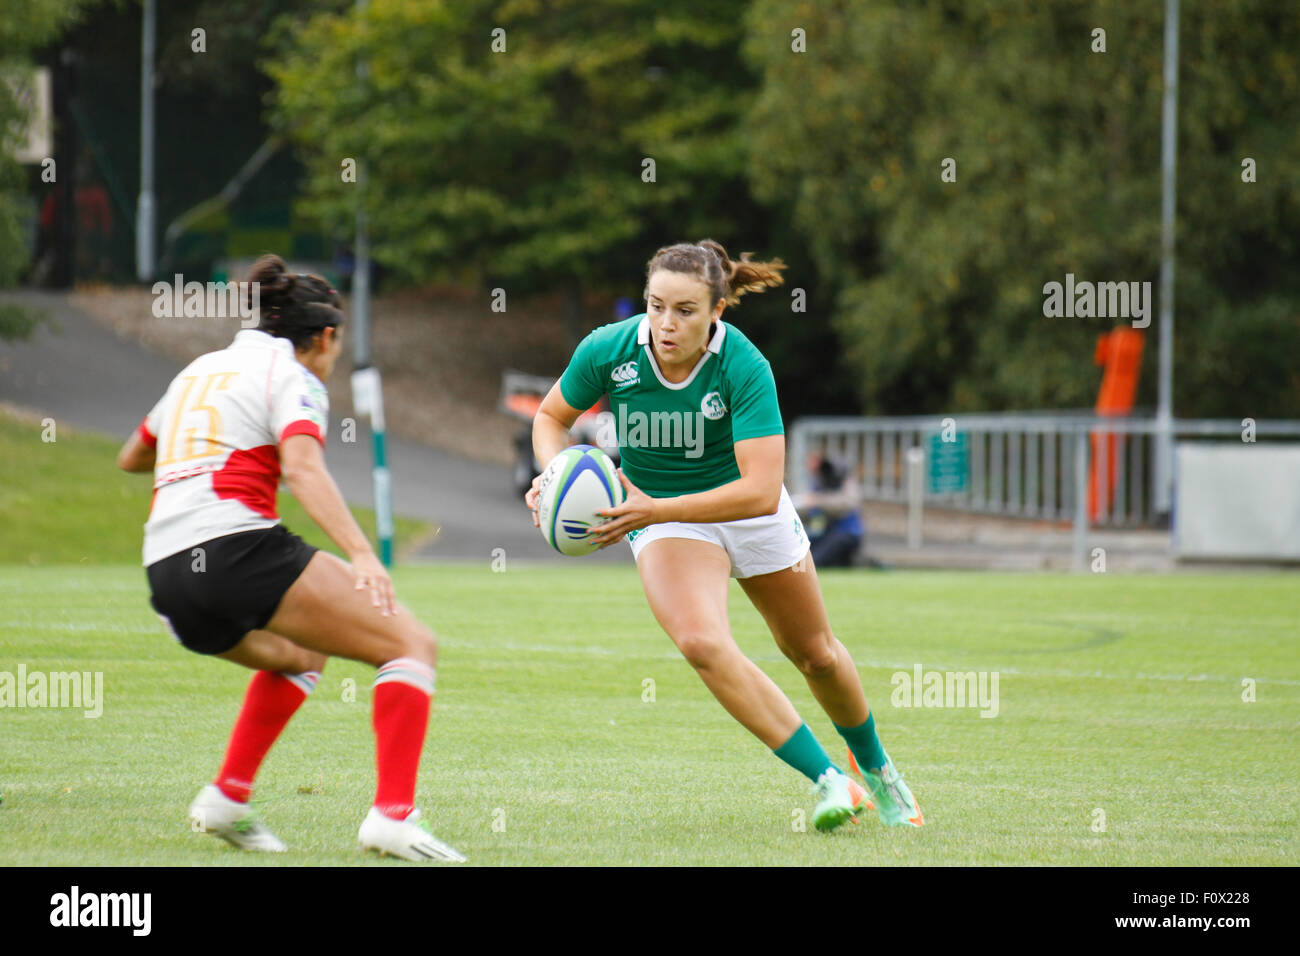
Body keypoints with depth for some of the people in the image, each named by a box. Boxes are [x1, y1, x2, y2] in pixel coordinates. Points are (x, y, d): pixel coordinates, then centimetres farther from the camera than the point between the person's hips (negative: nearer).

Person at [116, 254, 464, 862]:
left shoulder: (198, 371, 25)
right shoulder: (292, 378, 3)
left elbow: (131, 458, 40)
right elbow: (302, 468, -16)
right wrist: (361, 554, -27)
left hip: (165, 577, 8)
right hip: (238, 548, -8)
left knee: (298, 655, 35)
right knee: (413, 646, -3)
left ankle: (227, 797, 24)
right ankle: (393, 814, -20)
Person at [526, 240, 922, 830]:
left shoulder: (744, 367, -30)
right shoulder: (606, 351, -22)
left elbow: (761, 491, -36)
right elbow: (551, 416, -3)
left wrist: (654, 510, -42)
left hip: (747, 511, 0)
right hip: (663, 520, 0)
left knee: (815, 654, 17)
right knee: (703, 642, -28)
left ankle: (873, 766, 48)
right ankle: (828, 781, -19)